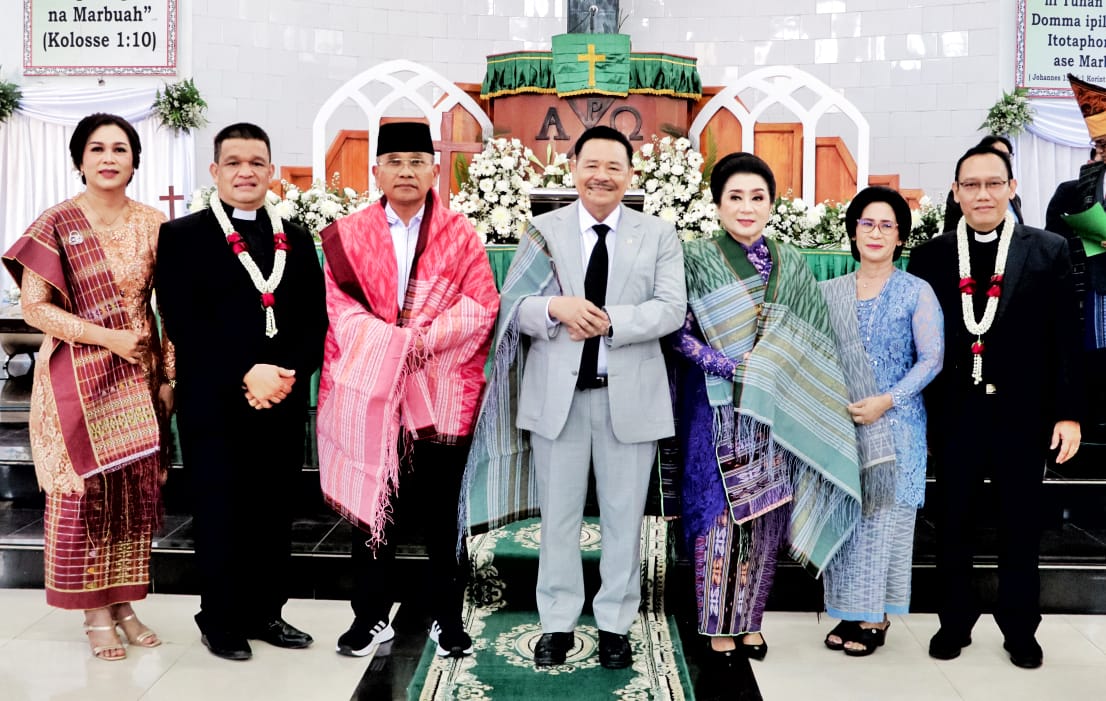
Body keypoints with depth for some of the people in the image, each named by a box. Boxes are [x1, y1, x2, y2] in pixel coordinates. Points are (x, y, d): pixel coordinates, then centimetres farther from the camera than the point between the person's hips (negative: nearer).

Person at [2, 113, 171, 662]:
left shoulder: (152, 224, 4)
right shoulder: (57, 224, -5)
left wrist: (169, 376, 2)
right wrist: (109, 337, -15)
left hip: (138, 377, 3)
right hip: (79, 379, -3)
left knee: (137, 490, 6)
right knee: (85, 492, 2)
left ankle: (124, 604, 21)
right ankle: (95, 613, 16)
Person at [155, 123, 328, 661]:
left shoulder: (297, 238, 14)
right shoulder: (182, 236, 1)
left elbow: (315, 319, 8)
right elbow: (183, 324, -9)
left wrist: (289, 374, -9)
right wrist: (247, 374, -17)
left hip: (285, 403, 4)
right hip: (215, 405, -4)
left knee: (274, 512, 10)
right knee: (220, 513, 6)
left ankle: (265, 612, 26)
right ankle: (221, 619, 21)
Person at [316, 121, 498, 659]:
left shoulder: (461, 236, 4)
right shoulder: (348, 235, 7)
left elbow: (480, 307, -4)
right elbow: (338, 308, -1)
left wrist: (424, 339, -16)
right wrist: (389, 342, -16)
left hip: (441, 394, -1)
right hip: (368, 391, 1)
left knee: (443, 509, 6)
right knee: (371, 503, 8)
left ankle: (448, 617, 20)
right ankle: (371, 615, 23)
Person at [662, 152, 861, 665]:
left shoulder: (790, 265, 8)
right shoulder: (697, 258, -2)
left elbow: (810, 339, 9)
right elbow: (680, 334, -8)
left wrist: (780, 376, -7)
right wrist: (735, 367, -17)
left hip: (774, 410, 3)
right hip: (716, 407, -3)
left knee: (765, 513, 7)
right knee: (719, 511, 1)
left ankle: (749, 619, 23)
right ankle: (718, 625, 15)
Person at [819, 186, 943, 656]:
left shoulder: (916, 292, -1)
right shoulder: (829, 292, 8)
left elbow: (931, 359, -5)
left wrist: (886, 401, -16)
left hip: (895, 425, -3)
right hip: (840, 424, 3)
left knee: (884, 515, 2)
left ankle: (876, 617, 14)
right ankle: (850, 612, 17)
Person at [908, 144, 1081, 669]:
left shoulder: (1049, 251, 0)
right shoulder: (929, 256, 1)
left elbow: (1065, 339, -1)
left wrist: (1068, 412, -6)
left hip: (1023, 415, 0)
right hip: (954, 415, 1)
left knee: (1021, 529, 13)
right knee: (952, 527, 11)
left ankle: (1019, 628, 30)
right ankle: (954, 621, 28)